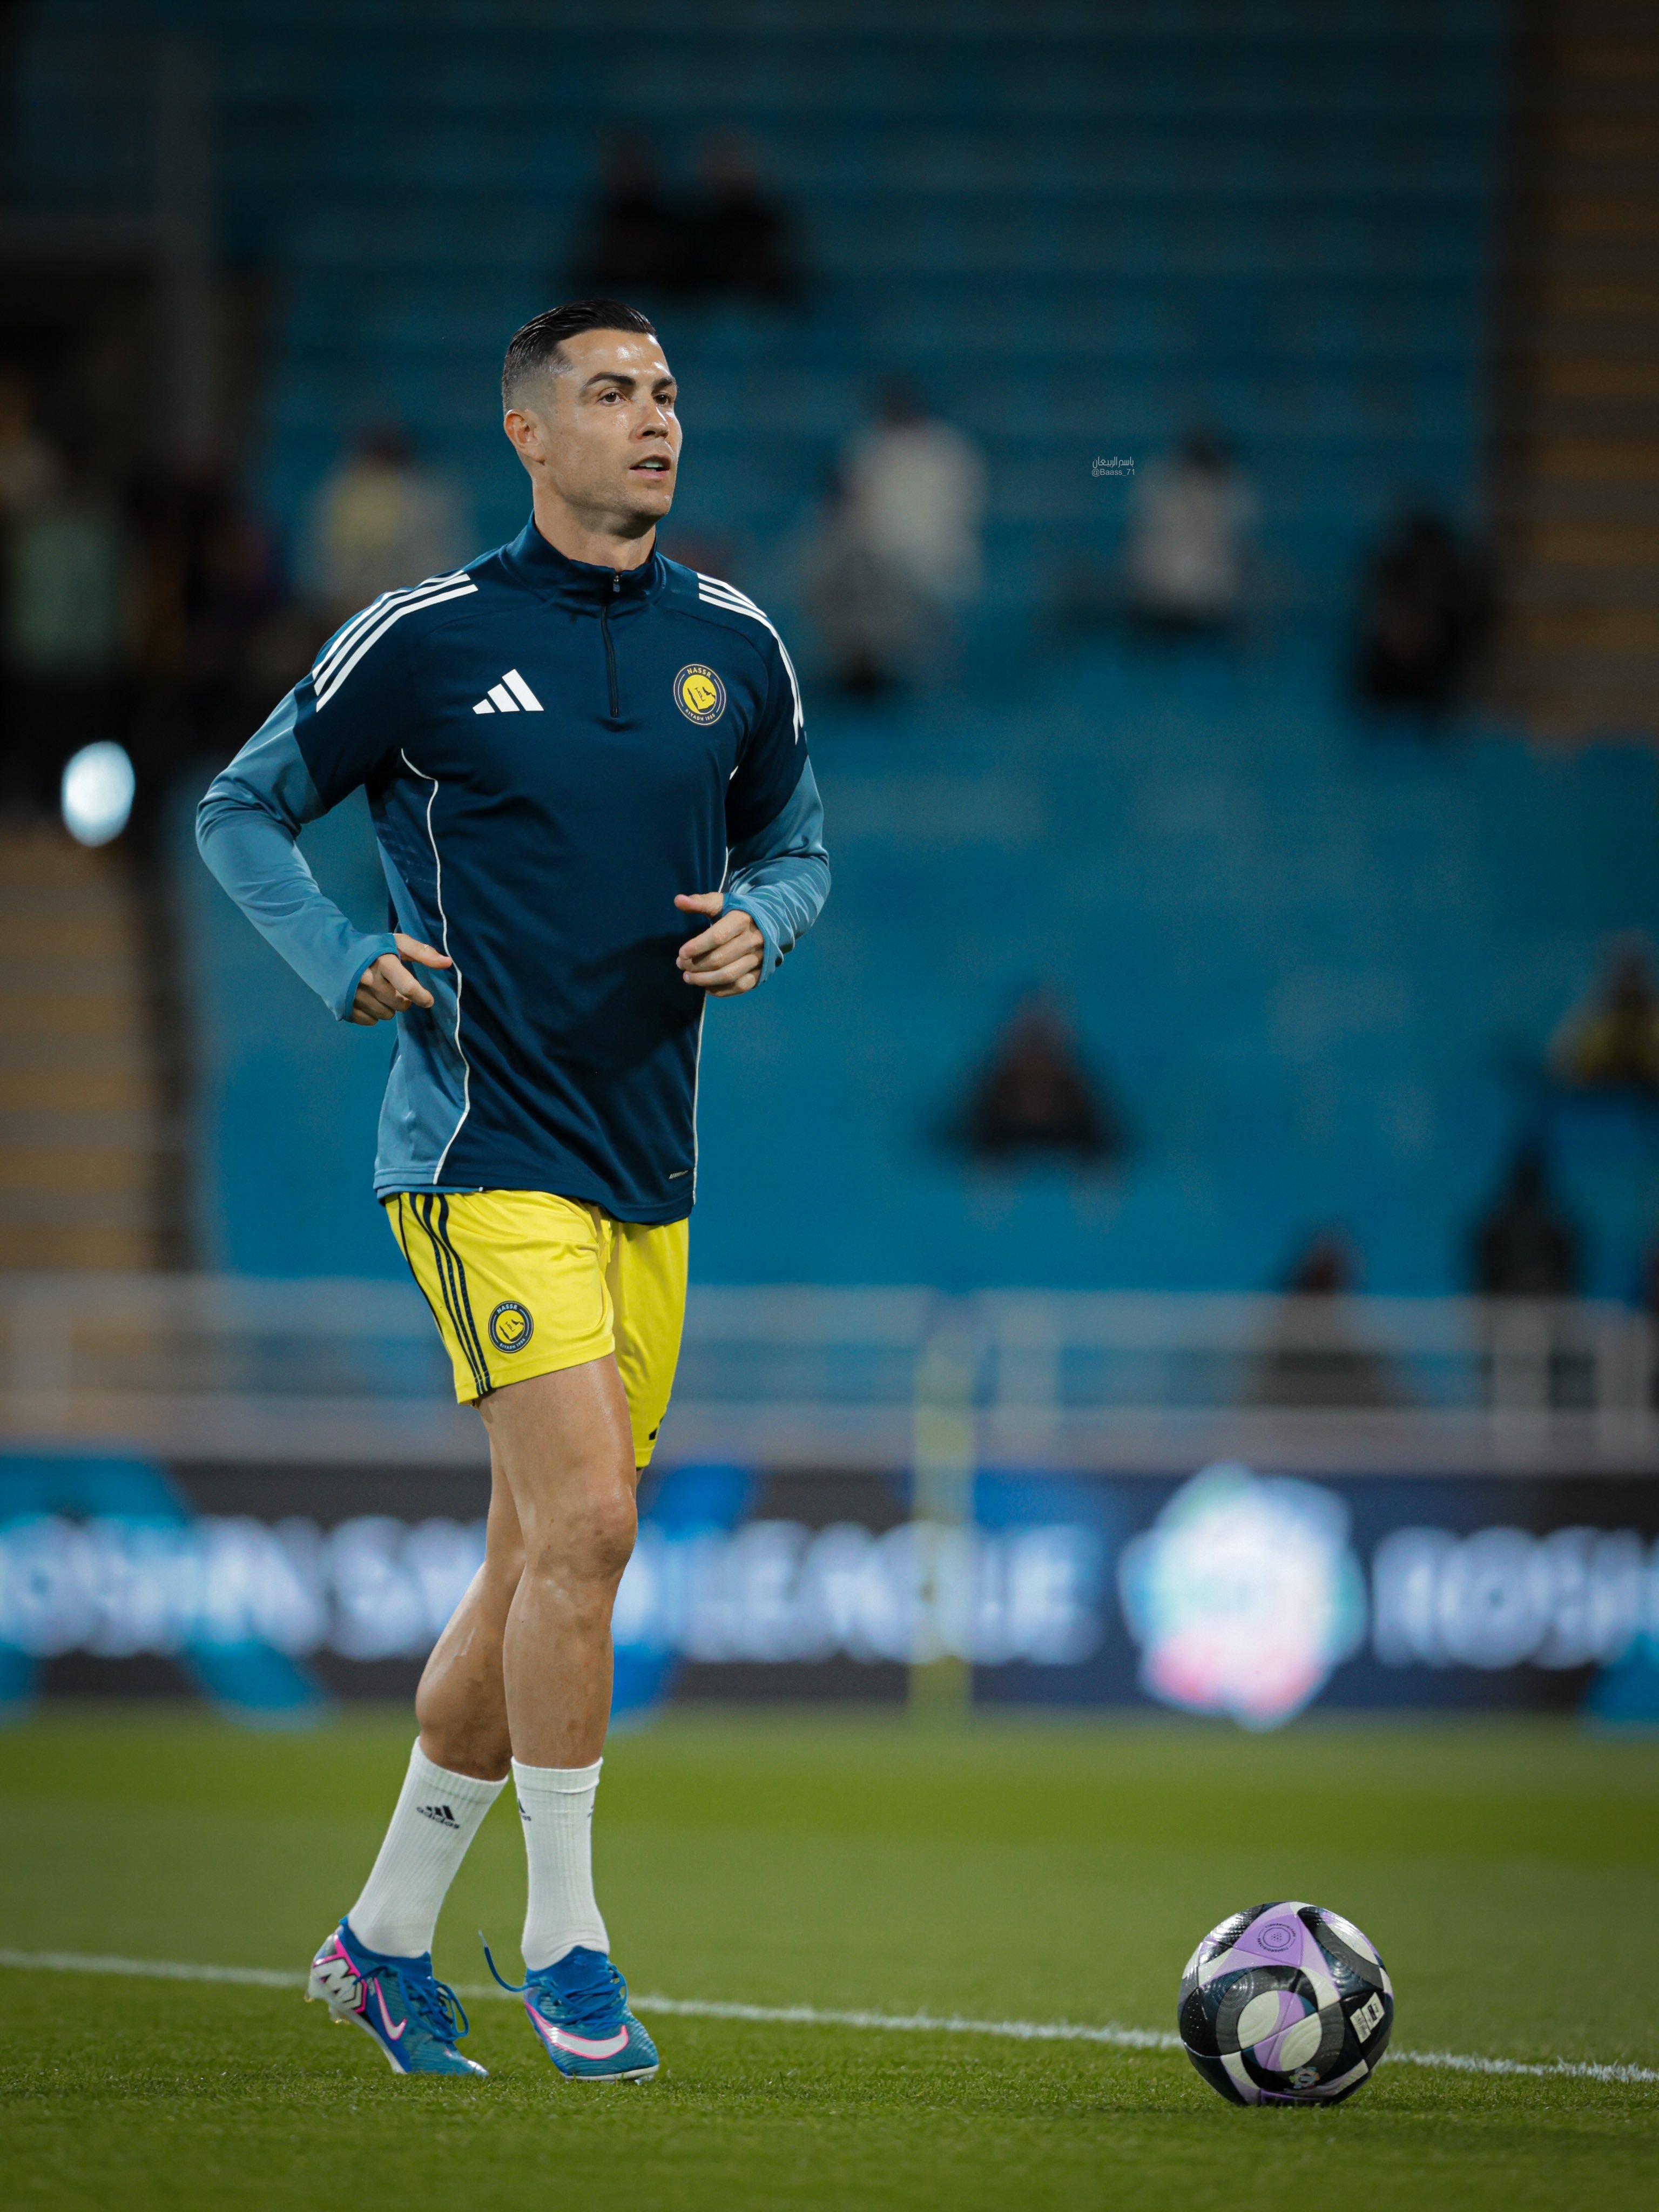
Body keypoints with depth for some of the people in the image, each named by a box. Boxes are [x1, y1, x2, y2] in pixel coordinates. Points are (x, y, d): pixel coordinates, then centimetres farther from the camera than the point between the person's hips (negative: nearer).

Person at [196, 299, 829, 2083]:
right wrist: (347, 967, -8)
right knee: (584, 1524, -19)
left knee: (541, 1568, 10)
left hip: (647, 1170, 6)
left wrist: (759, 923, -1)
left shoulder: (734, 647, 8)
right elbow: (240, 810, 6)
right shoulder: (427, 641, -5)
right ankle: (561, 1940, -7)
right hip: (488, 1153, -6)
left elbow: (794, 846, 21)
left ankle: (386, 1937, 23)